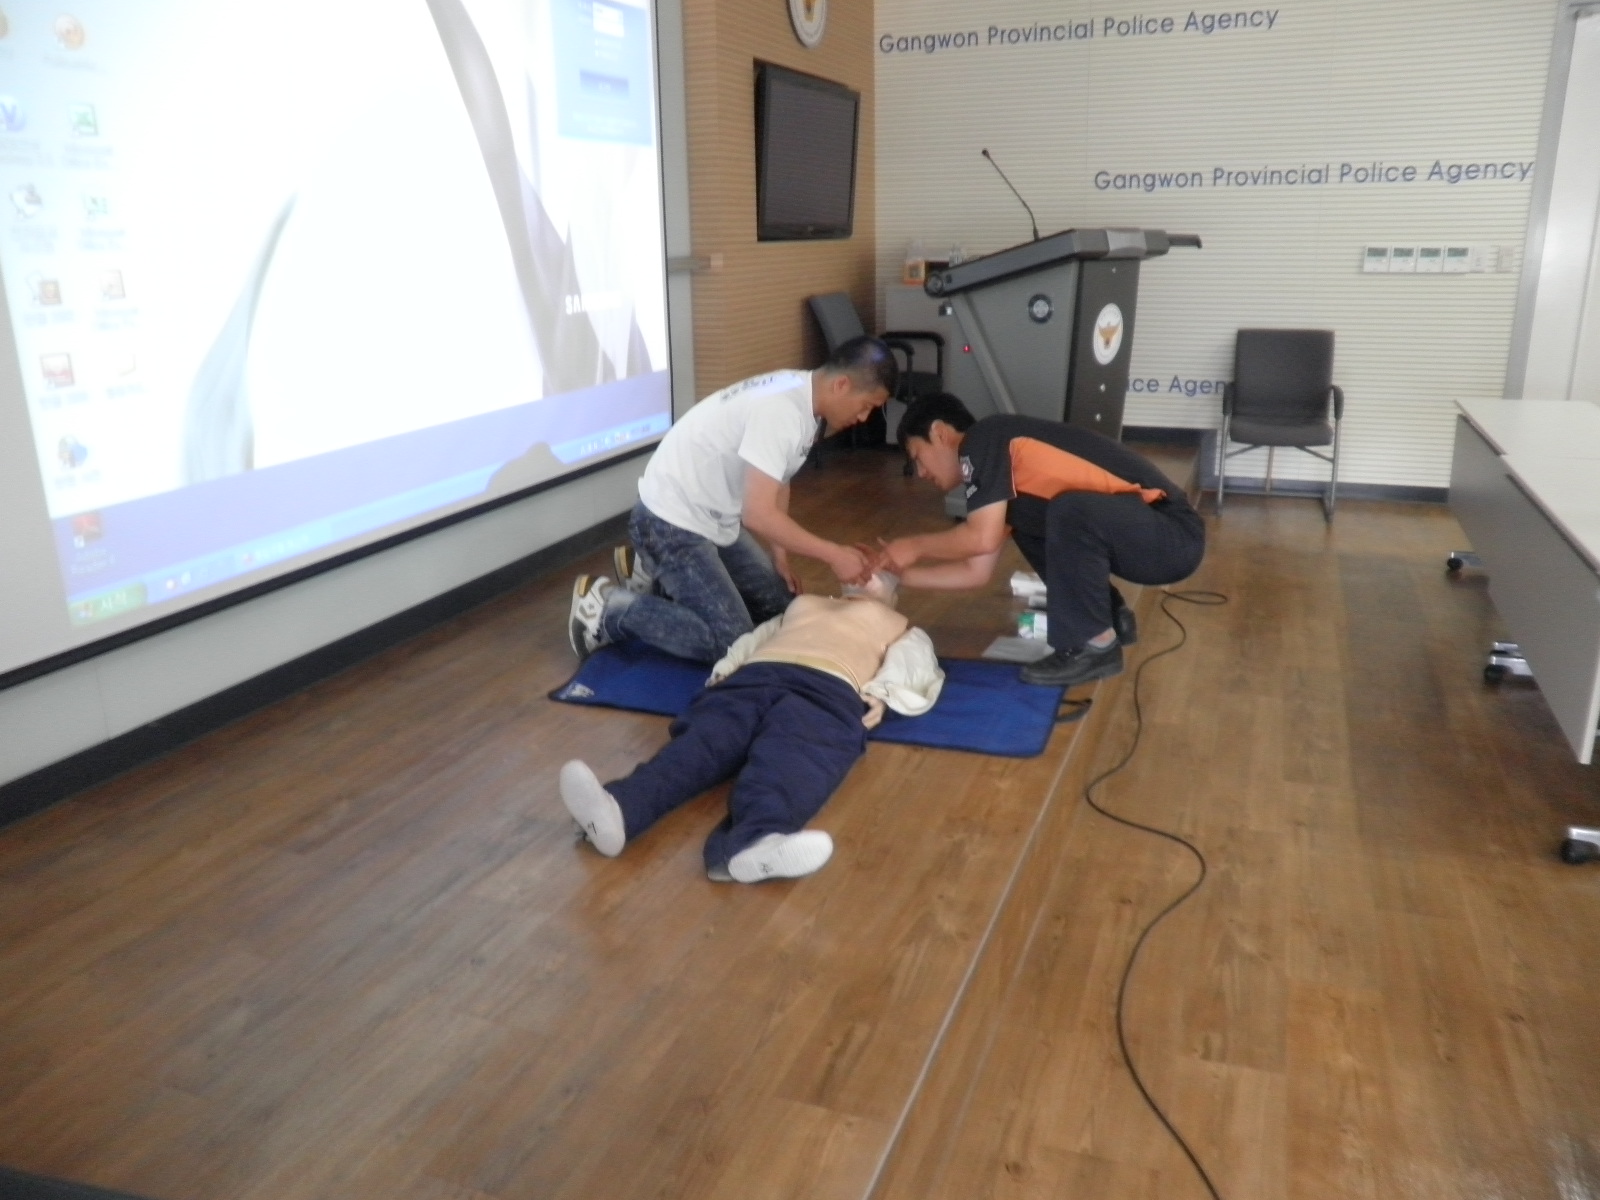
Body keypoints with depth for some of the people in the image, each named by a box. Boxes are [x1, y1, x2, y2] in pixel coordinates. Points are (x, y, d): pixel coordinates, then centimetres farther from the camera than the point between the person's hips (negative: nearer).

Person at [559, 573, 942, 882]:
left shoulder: (899, 626, 38)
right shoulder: (803, 602, 46)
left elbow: (914, 668, 18)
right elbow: (756, 636, 33)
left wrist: (880, 694, -4)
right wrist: (725, 667, 11)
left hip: (827, 689, -2)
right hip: (754, 676, 2)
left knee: (793, 754, -38)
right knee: (706, 740, -30)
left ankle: (751, 842, -69)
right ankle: (617, 809, -58)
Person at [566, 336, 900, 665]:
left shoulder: (802, 394, 2)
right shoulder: (781, 410, -28)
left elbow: (777, 483, 13)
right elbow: (758, 514, -31)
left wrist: (780, 557, 9)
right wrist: (834, 554, -24)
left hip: (715, 519, 10)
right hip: (671, 522, -10)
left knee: (779, 608, 12)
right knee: (730, 643, -15)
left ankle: (655, 576, 21)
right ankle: (605, 607, -1)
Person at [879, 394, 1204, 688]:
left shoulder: (983, 440, -10)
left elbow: (982, 538, -20)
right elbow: (976, 571, 17)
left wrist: (916, 547, -5)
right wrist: (901, 573, 18)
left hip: (1172, 535, -9)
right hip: (1140, 530, 9)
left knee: (1070, 512, -31)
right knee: (1018, 513, 12)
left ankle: (1095, 645, -10)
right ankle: (1112, 618, 16)